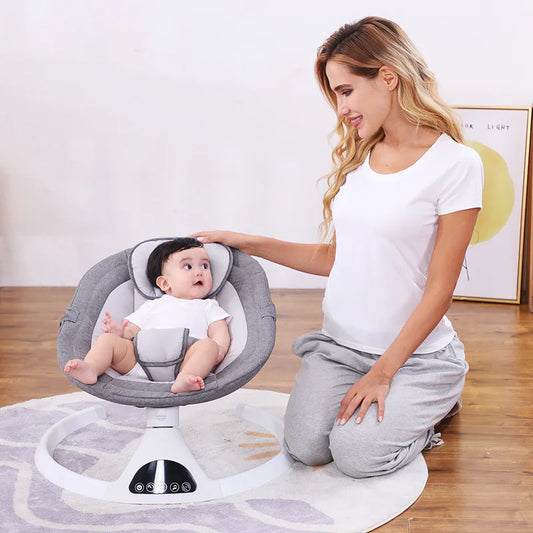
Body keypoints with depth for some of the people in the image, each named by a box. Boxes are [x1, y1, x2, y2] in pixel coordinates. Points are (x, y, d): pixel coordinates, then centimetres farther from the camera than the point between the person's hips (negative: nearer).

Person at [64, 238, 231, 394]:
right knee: (107, 339, -12)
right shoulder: (152, 306, 32)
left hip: (183, 360, -2)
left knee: (208, 345, -30)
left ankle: (185, 378, -56)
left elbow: (220, 332, 15)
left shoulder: (208, 307, 29)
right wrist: (120, 333, 0)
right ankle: (90, 368, -40)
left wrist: (219, 348, -9)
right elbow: (132, 330, 25)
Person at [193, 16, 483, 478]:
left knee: (356, 455, -19)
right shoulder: (357, 157, 7)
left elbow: (439, 289, -13)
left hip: (414, 352, -4)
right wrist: (246, 243, 6)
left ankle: (434, 402, 11)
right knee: (306, 446, -15)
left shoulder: (456, 164, -13)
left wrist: (383, 373, -14)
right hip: (339, 343, 5)